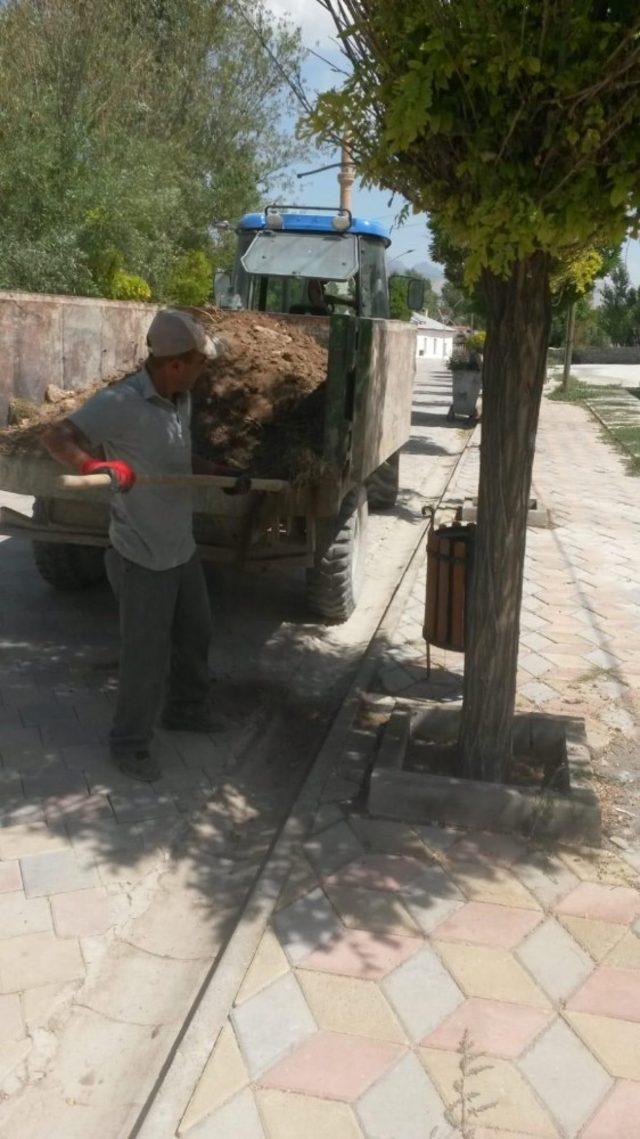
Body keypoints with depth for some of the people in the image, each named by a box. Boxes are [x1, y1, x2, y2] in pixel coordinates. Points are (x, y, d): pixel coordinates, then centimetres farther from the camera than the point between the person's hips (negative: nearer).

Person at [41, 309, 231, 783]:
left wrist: (216, 472, 6)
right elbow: (56, 436, -27)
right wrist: (92, 464, -44)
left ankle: (186, 709, 47)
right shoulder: (120, 403, -23)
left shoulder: (181, 400, 2)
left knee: (195, 634, 24)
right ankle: (131, 742, 25)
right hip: (142, 558, -8)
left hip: (183, 548, 8)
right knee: (147, 657, 4)